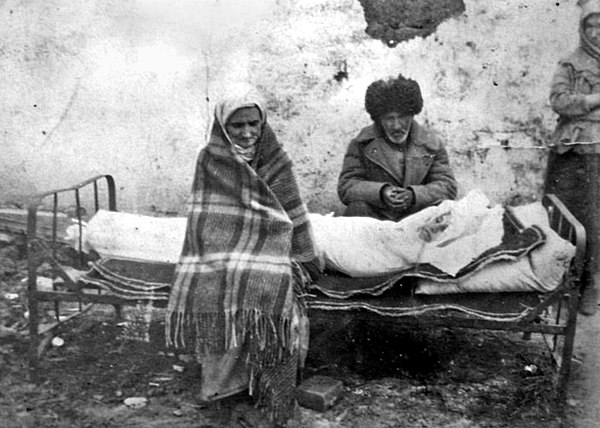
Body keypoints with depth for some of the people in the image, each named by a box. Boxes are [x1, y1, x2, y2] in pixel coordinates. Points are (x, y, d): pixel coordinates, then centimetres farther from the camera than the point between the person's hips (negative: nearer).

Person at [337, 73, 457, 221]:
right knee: (357, 209, -32)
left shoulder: (431, 143, 8)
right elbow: (346, 186, -3)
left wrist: (414, 195, -19)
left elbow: (448, 187, 1)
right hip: (376, 217, -1)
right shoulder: (361, 143, 4)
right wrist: (381, 192, -22)